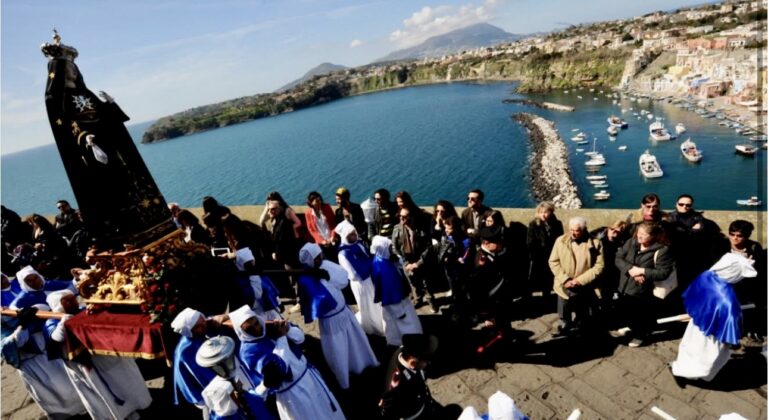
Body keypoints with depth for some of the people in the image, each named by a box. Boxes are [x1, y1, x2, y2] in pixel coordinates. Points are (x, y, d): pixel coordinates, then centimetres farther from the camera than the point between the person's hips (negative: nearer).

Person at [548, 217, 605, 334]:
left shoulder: (595, 243, -9)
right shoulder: (560, 241, -5)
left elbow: (599, 266, -11)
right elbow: (553, 262, -2)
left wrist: (580, 280, -18)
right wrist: (565, 279, -14)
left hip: (584, 289, 0)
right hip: (564, 287, 1)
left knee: (582, 320, 18)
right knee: (564, 319, 12)